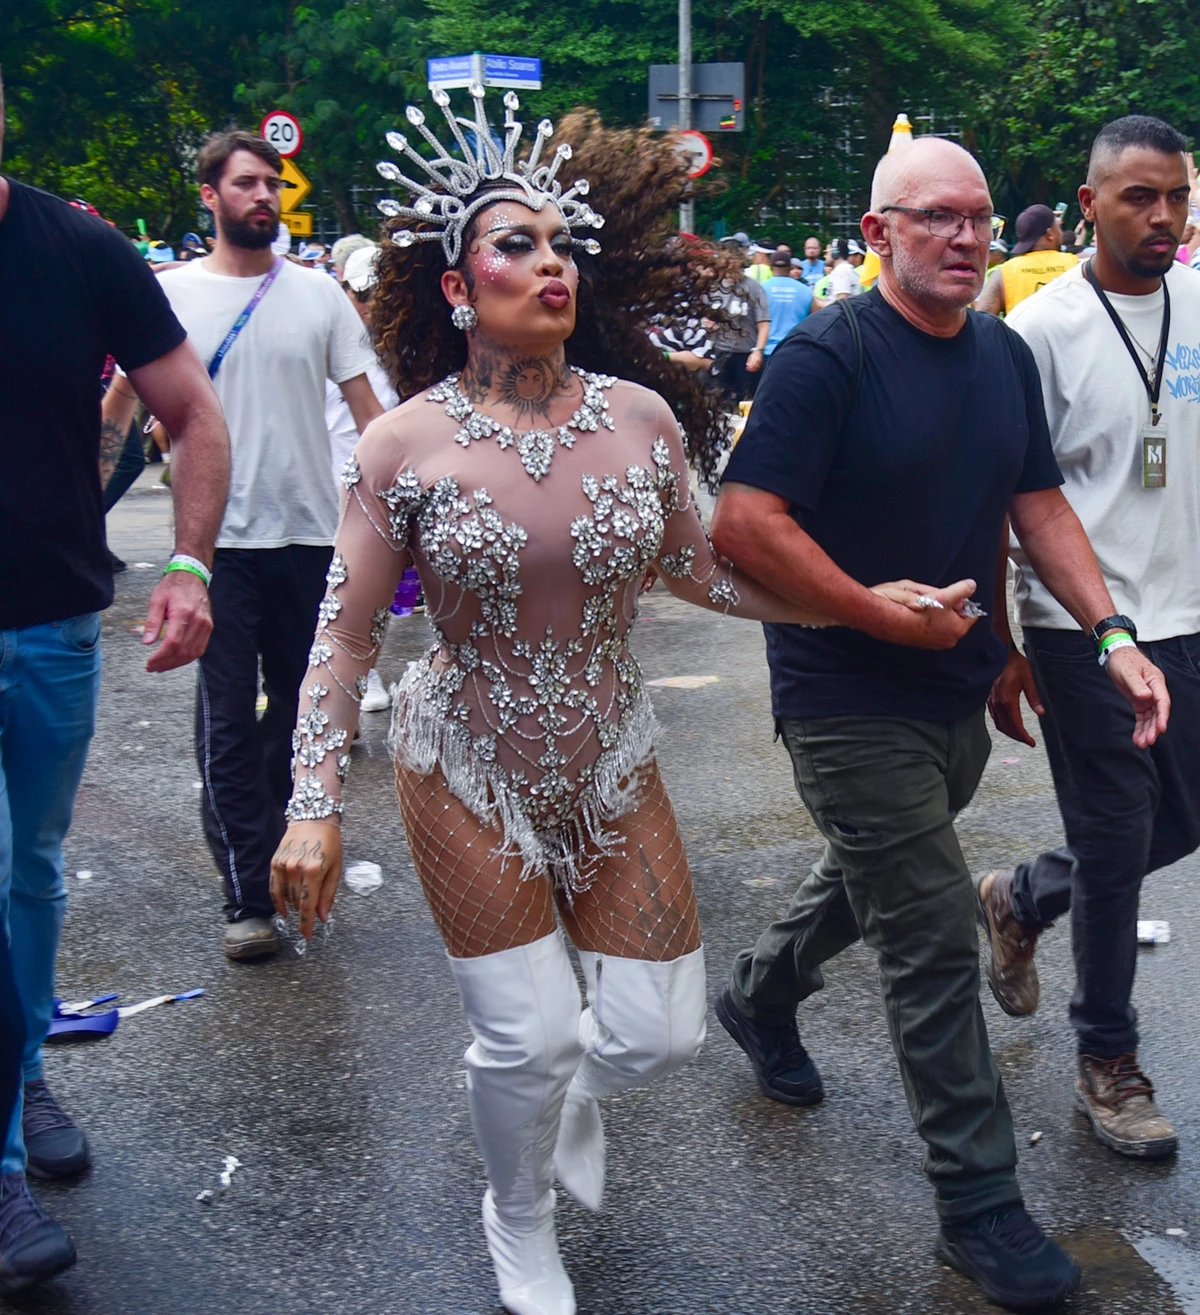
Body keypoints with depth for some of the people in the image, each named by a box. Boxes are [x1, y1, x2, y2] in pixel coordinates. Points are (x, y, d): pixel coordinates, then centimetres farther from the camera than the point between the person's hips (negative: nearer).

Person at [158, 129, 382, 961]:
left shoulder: (318, 293, 5)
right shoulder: (173, 294, 1)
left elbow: (364, 404, 6)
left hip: (311, 531, 2)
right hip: (221, 537, -2)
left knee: (300, 706, 13)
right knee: (229, 720, 0)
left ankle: (282, 845, 32)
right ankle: (248, 897, 5)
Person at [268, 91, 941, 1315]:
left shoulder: (640, 415, -6)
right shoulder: (406, 442, -12)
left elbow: (700, 568, 8)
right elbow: (344, 635, -8)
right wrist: (314, 807, -14)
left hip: (612, 767, 3)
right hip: (468, 776, -3)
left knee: (658, 1034, 4)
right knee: (527, 1040, 1)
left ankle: (567, 1082, 44)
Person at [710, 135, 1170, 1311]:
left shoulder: (1006, 357, 6)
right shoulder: (827, 357, -17)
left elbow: (1040, 505, 10)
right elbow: (745, 522, -24)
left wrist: (1113, 634, -2)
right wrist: (889, 618, -20)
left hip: (957, 692, 8)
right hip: (852, 705, -8)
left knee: (876, 874, 26)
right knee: (935, 945, -4)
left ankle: (761, 995, 55)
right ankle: (979, 1207, 10)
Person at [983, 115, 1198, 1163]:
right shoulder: (1045, 327, -10)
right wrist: (1001, 651, -10)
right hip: (1084, 625, -5)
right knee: (1115, 844, 3)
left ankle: (1021, 899, 40)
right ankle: (1108, 1062, 22)